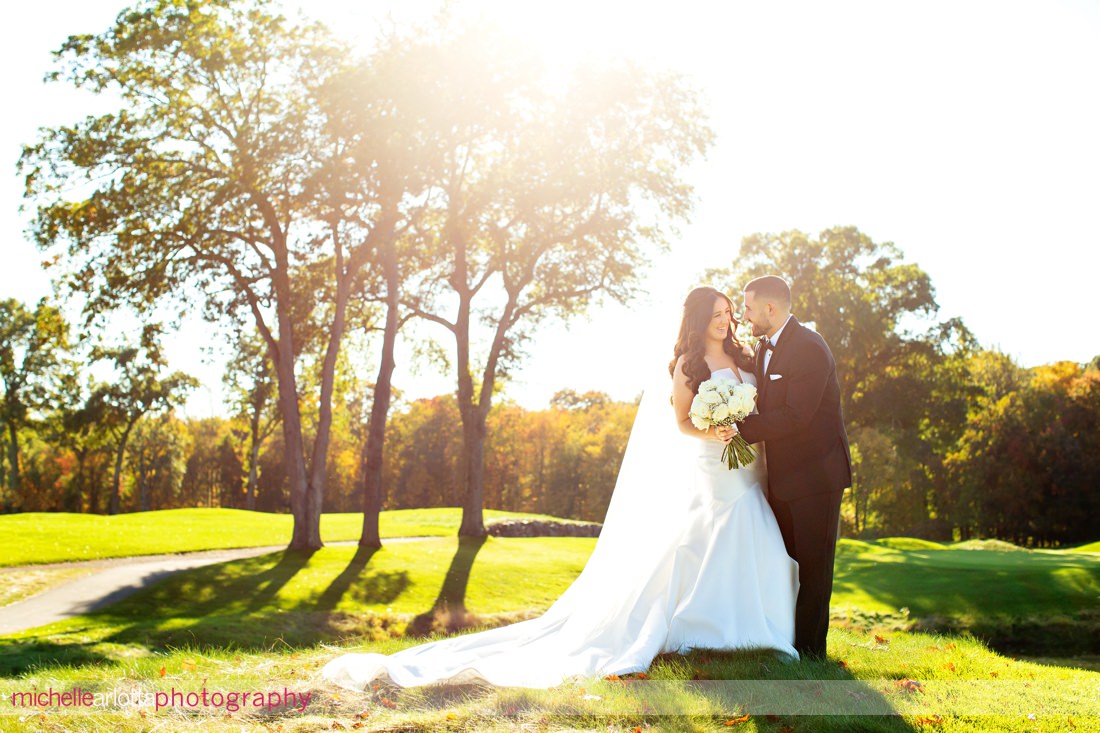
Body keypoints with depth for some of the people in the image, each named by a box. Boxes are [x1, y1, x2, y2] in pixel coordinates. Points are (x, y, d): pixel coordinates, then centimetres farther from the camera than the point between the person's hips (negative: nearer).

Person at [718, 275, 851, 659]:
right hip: (783, 476, 9)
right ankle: (784, 641, 23)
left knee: (812, 566, 0)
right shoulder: (765, 347, 12)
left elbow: (795, 415, -24)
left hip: (815, 473, -9)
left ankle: (809, 651, 8)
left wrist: (742, 428, -23)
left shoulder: (809, 348, -17)